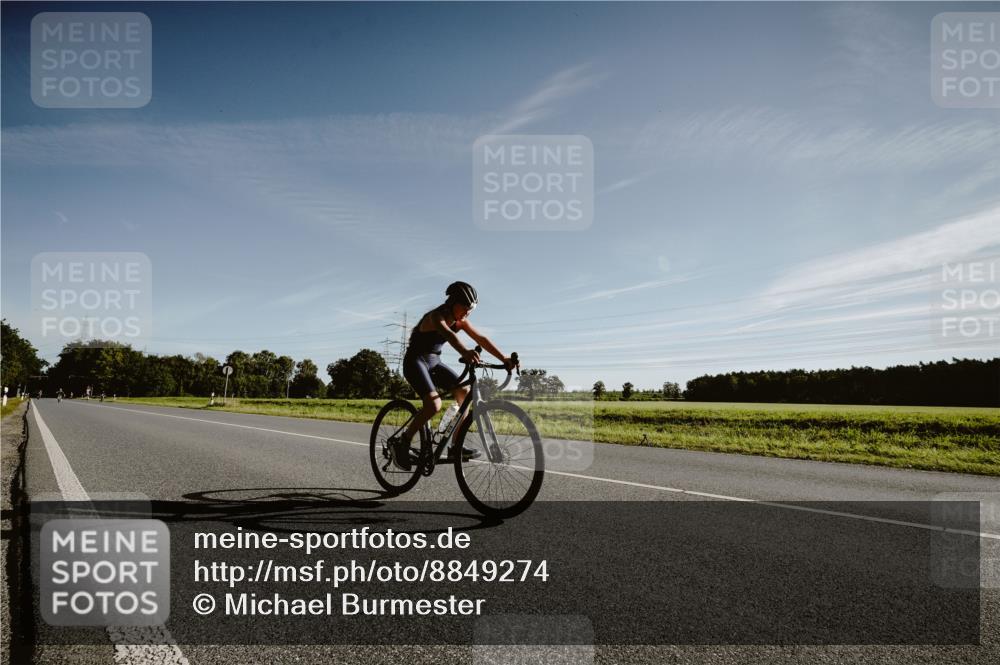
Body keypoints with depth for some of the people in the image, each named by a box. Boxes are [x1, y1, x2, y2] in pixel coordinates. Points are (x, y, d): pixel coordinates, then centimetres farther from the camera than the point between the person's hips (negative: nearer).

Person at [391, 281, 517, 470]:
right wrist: (464, 352, -66)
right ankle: (402, 442, -9)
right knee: (434, 404, -27)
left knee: (464, 392, -9)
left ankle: (455, 447, -2)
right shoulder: (436, 316, -24)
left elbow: (481, 339, -7)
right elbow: (448, 334, -46)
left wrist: (504, 358, -19)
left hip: (434, 362, 8)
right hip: (415, 361, -8)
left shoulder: (460, 321, 0)